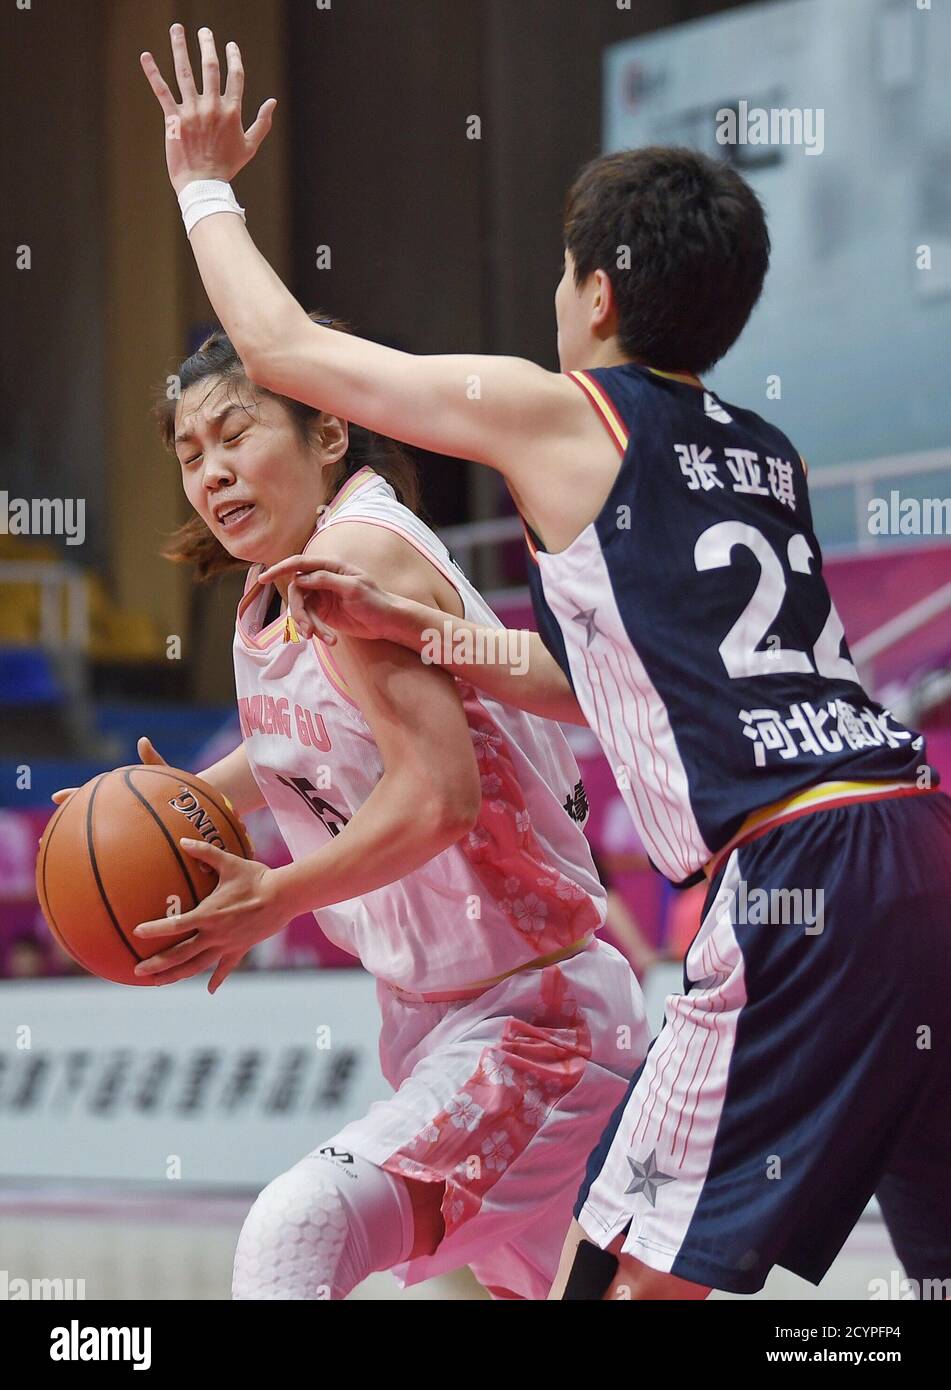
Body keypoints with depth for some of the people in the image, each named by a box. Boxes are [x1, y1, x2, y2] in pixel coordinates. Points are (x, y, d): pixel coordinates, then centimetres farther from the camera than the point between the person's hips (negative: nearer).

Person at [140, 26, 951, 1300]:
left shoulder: (555, 416, 2)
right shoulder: (767, 457, 23)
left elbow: (284, 348, 12)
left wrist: (204, 184, 28)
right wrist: (415, 631, 34)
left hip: (797, 872, -8)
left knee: (623, 1276, -4)